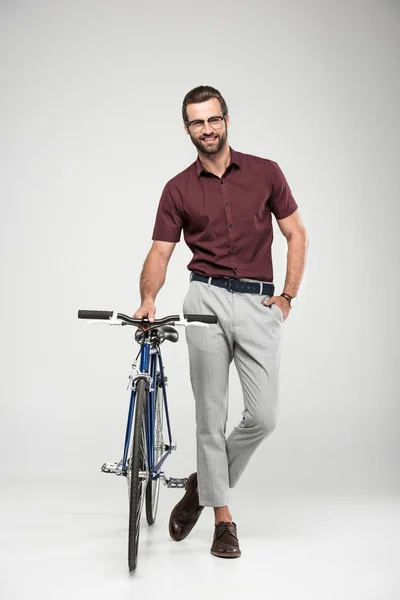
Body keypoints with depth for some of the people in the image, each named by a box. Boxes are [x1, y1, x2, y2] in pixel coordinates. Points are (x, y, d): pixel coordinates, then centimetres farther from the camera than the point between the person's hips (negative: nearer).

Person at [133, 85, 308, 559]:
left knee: (263, 416, -5)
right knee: (211, 416, 1)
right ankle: (223, 518, 16)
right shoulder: (178, 189, 6)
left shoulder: (265, 173, 6)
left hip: (259, 303, 1)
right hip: (207, 300, 0)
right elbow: (160, 252, 2)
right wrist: (148, 298, -18)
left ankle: (204, 483, 21)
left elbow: (296, 234, 10)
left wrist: (288, 296, 1)